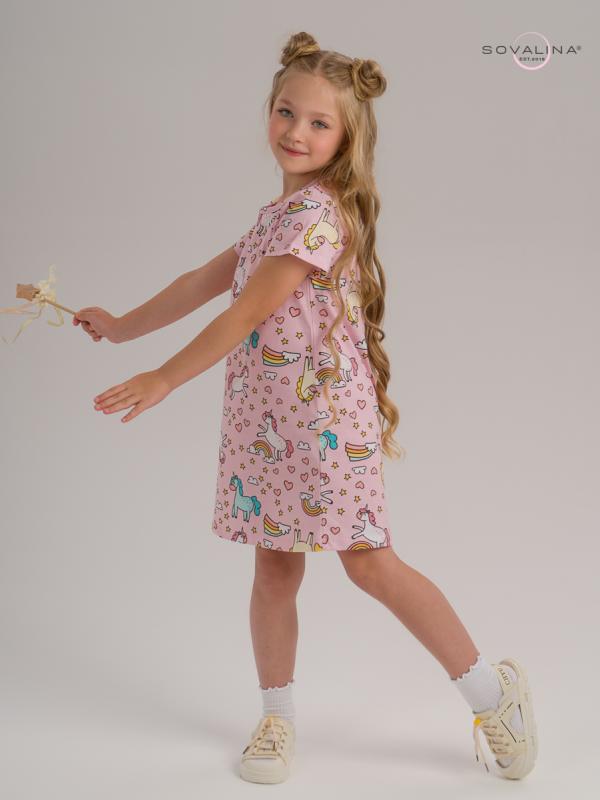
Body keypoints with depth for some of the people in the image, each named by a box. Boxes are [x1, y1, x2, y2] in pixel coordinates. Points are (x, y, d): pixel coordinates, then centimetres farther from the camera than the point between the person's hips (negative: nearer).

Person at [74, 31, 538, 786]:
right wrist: (123, 326, 24)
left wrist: (165, 378, -13)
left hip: (324, 414, -8)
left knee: (369, 560, -5)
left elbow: (250, 310, -17)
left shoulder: (320, 209, -14)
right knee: (274, 566, 10)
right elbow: (205, 281, 21)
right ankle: (277, 718, 23)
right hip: (265, 417, 8)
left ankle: (493, 692, 10)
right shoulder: (279, 211, 16)